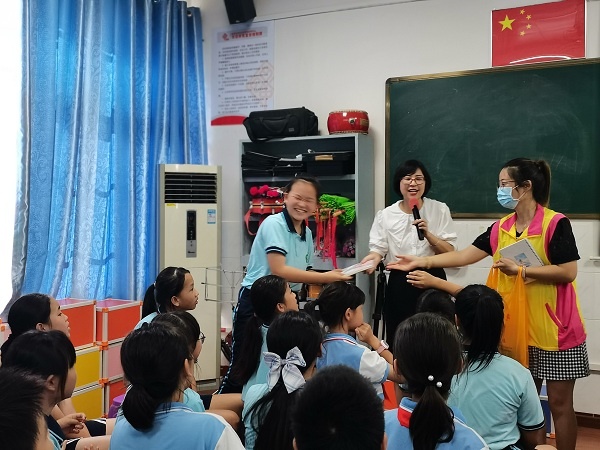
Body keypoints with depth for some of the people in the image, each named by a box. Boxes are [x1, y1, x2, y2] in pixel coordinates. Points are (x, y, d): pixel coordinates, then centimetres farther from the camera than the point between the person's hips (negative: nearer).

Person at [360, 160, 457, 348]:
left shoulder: (439, 209, 1)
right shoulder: (385, 215, 3)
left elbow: (450, 252, -1)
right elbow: (378, 249, 0)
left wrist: (428, 234, -17)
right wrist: (374, 258, -23)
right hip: (399, 284, 1)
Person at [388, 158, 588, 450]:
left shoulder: (556, 224, -12)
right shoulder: (501, 228, 5)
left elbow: (568, 272, -16)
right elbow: (464, 256, 4)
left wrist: (520, 270, -21)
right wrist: (421, 261, -1)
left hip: (554, 328, -5)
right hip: (518, 327, 5)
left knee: (559, 403, 3)